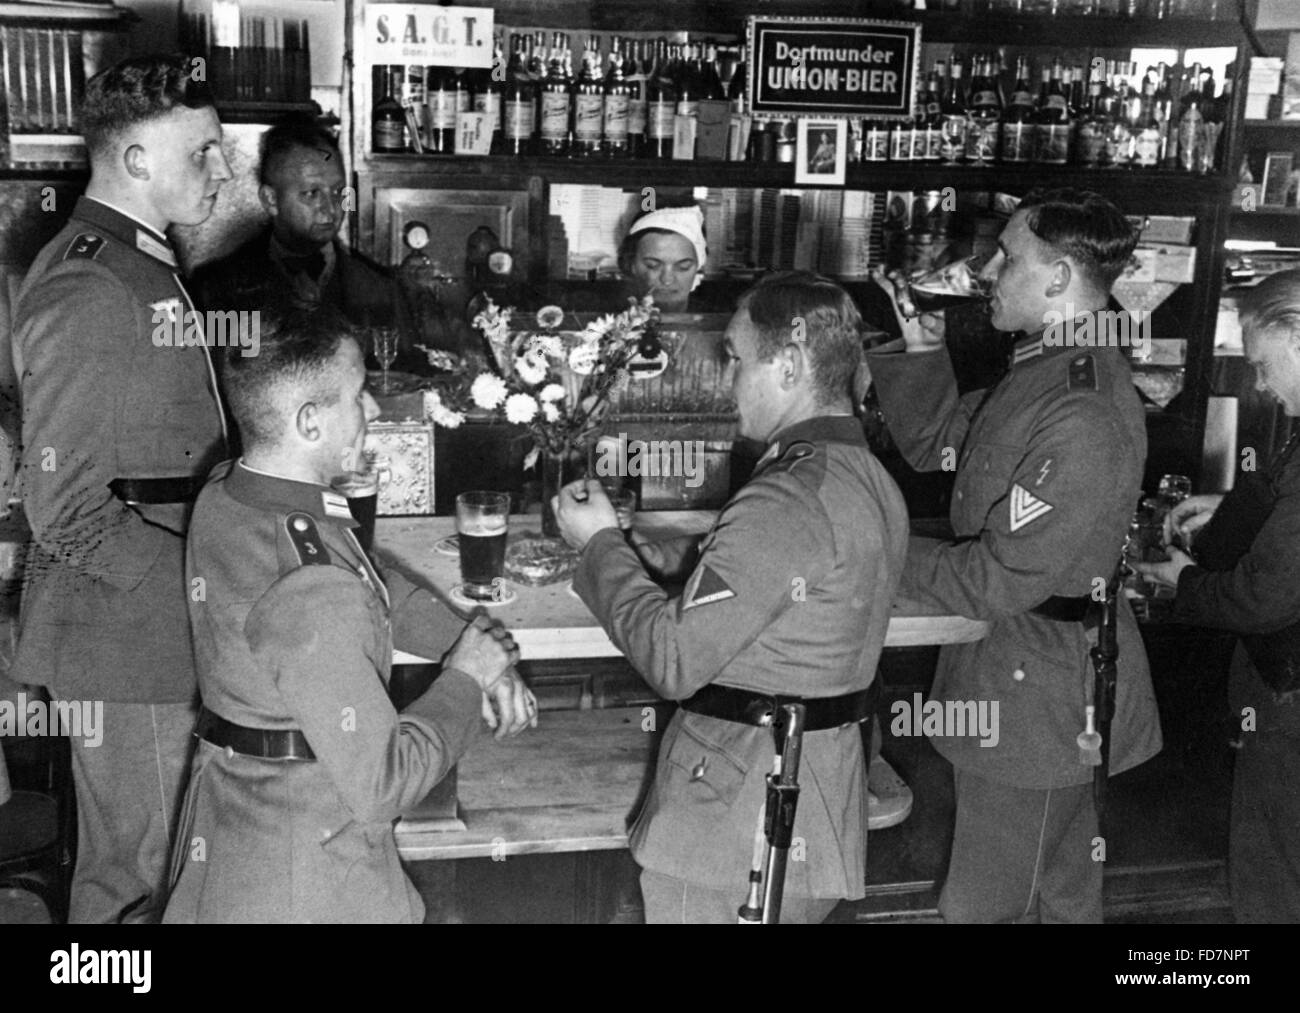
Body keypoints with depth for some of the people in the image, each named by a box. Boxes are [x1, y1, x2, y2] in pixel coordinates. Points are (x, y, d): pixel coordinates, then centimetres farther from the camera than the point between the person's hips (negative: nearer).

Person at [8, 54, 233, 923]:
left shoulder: (144, 266, 13)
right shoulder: (87, 292, -20)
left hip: (166, 630, 10)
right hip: (126, 639, -9)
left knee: (145, 857, 22)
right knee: (135, 879, 5)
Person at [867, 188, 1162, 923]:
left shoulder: (1087, 418, -29)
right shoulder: (1048, 370, 2)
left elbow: (999, 580, -27)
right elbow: (934, 443, 12)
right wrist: (920, 344, -1)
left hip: (1035, 691, -9)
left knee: (983, 905, 7)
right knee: (1064, 891, 26)